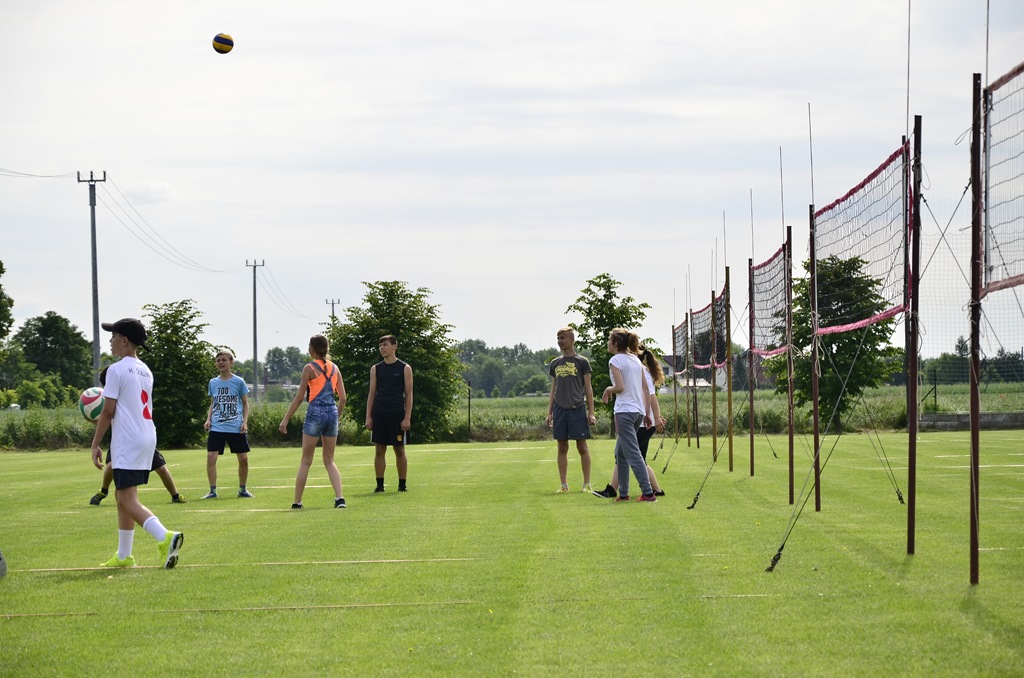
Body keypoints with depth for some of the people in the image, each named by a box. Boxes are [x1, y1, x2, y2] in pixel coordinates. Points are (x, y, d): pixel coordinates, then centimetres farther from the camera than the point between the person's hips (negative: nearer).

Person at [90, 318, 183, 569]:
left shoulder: (117, 370, -10)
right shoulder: (145, 371, 15)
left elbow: (108, 411, -13)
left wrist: (96, 444, -8)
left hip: (126, 442, -9)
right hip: (148, 437, 9)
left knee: (128, 500, -12)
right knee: (123, 495, 18)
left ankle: (165, 537, -31)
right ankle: (123, 556, 22)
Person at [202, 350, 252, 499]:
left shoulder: (238, 381, 2)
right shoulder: (213, 383, 9)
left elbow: (245, 404, 7)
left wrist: (245, 422, -5)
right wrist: (208, 419, 3)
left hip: (236, 427, -1)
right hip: (217, 427, 1)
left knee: (243, 458, 0)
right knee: (211, 456, -12)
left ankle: (242, 489, 19)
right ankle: (213, 491, -3)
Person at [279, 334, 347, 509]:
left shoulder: (310, 368, -5)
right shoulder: (334, 368, 9)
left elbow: (299, 397, -6)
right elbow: (342, 397, 9)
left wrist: (286, 419, -2)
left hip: (315, 414, -4)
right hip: (332, 414, 4)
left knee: (306, 461, 4)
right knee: (329, 461, 11)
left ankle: (297, 501, 6)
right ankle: (339, 498, -5)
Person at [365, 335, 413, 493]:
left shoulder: (404, 368, 2)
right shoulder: (376, 369, 10)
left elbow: (409, 395, 0)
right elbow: (372, 393, 10)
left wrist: (407, 418, -8)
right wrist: (368, 417, 2)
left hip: (397, 414, -2)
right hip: (379, 414, 3)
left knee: (399, 450, 2)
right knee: (379, 450, 1)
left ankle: (402, 484, 9)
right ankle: (380, 484, 6)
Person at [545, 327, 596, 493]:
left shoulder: (582, 362, 2)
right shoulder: (555, 364, 14)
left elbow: (588, 389, 2)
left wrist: (591, 413, -4)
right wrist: (549, 414, 11)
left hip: (577, 409, -4)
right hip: (559, 409, 4)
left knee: (582, 447, -2)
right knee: (562, 448, 5)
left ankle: (587, 484, 3)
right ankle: (563, 485, 9)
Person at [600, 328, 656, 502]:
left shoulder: (615, 360, -8)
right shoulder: (635, 360, 15)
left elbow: (620, 387, -18)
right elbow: (645, 388, 14)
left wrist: (608, 390, 2)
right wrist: (647, 412, 17)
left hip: (625, 412, -8)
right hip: (639, 411, 8)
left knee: (633, 455, -8)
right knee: (620, 454, 17)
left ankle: (648, 493, -14)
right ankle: (623, 493, 17)